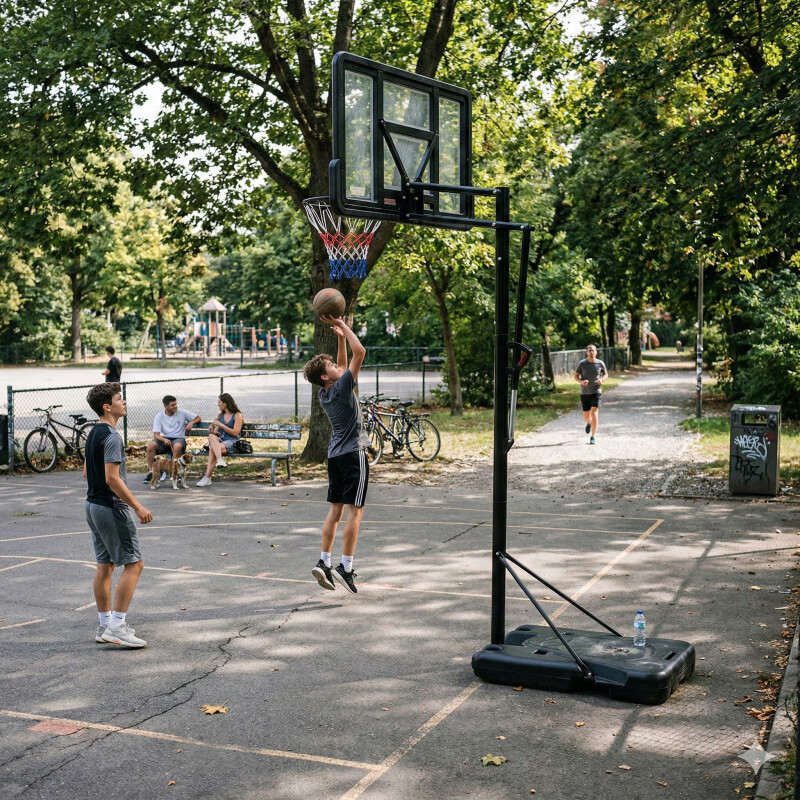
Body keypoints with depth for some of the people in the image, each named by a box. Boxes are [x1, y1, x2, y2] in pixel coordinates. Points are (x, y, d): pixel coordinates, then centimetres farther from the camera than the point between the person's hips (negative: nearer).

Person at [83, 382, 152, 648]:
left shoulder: (94, 434, 12)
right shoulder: (111, 436, -18)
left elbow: (86, 472, 20)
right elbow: (112, 478, -24)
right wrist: (137, 506, -20)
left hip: (93, 505, 10)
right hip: (111, 508, -10)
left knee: (104, 565, 13)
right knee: (134, 564, -6)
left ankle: (105, 625, 19)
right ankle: (117, 626, -7)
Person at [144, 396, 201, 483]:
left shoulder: (182, 413, 2)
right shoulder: (159, 416, 1)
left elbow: (198, 418, 12)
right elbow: (156, 435, -8)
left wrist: (191, 422, -10)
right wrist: (164, 440, -29)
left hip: (179, 439, -1)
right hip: (164, 438, 1)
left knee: (177, 446, -38)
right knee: (151, 444, -29)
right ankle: (150, 472, -22)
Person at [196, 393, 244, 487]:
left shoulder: (237, 415, 5)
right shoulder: (221, 415, 26)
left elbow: (235, 433, -7)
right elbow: (216, 431, 21)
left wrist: (220, 424, -9)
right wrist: (213, 430, -4)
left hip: (231, 442, -5)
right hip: (220, 440, 5)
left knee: (212, 449, -34)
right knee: (211, 436, -33)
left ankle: (207, 478, -40)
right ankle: (220, 460, -53)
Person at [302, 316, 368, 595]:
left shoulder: (325, 393, 7)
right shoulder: (342, 387, -14)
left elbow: (343, 364, 22)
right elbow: (360, 352, -15)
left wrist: (340, 338, 14)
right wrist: (343, 327, -7)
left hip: (335, 454, 8)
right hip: (354, 453, -8)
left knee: (335, 509, 9)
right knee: (355, 509, -5)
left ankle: (324, 562, 6)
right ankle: (346, 567, -8)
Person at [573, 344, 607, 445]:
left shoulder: (600, 363, -2)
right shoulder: (582, 363, -4)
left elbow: (605, 374, 14)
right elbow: (575, 375, 5)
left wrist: (602, 380, -8)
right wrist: (581, 381, -15)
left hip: (596, 392, -1)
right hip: (584, 393, 1)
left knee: (594, 413, -17)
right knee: (586, 417, 9)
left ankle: (592, 437, -9)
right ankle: (589, 423, 48)